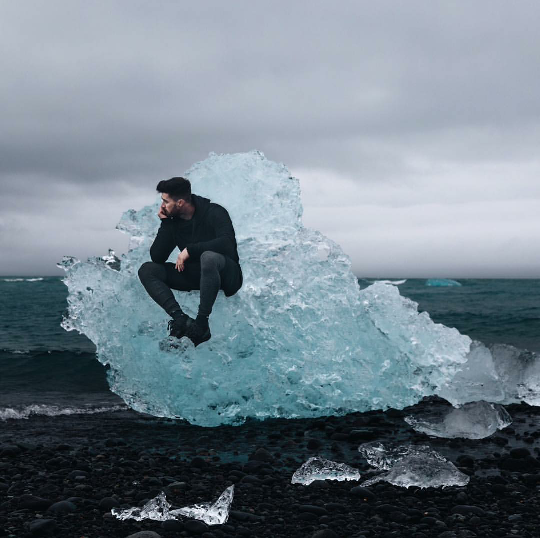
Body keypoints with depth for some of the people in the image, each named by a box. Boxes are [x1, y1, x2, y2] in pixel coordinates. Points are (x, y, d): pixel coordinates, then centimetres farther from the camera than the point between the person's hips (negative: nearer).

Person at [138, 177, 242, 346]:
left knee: (209, 257, -41)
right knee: (146, 270, -10)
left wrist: (189, 249, -27)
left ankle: (202, 322, -32)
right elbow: (157, 257, -2)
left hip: (226, 276, -6)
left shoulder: (214, 212, -13)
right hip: (194, 275, 7)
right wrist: (165, 223, -10)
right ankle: (180, 318, -29)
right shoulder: (172, 221, 3)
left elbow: (227, 242, -30)